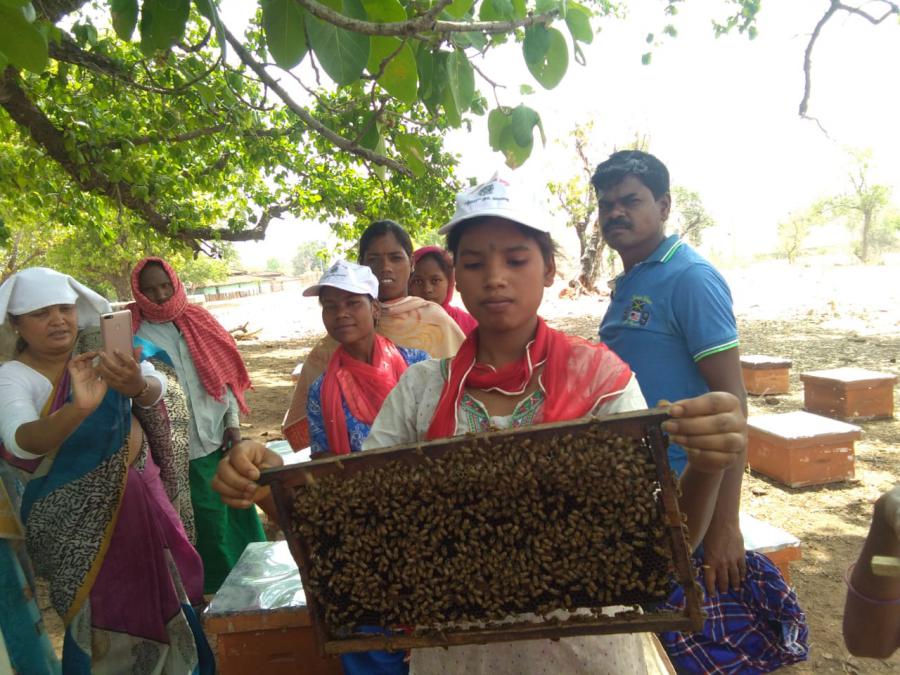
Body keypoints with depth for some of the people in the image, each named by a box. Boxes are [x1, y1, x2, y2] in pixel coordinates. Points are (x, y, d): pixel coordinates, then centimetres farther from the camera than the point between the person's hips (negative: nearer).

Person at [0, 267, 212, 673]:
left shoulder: (100, 349, -3)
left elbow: (157, 388, -18)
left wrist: (137, 386, -42)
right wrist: (78, 408, -50)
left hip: (141, 492, 4)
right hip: (80, 517, -3)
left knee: (164, 593, 15)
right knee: (100, 614, 6)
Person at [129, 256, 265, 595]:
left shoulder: (198, 321, 7)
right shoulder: (135, 333, -5)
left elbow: (223, 372, 9)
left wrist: (233, 421, 2)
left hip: (219, 436, 4)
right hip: (181, 447, -4)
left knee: (236, 503, 13)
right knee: (208, 516, 6)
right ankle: (224, 581, 24)